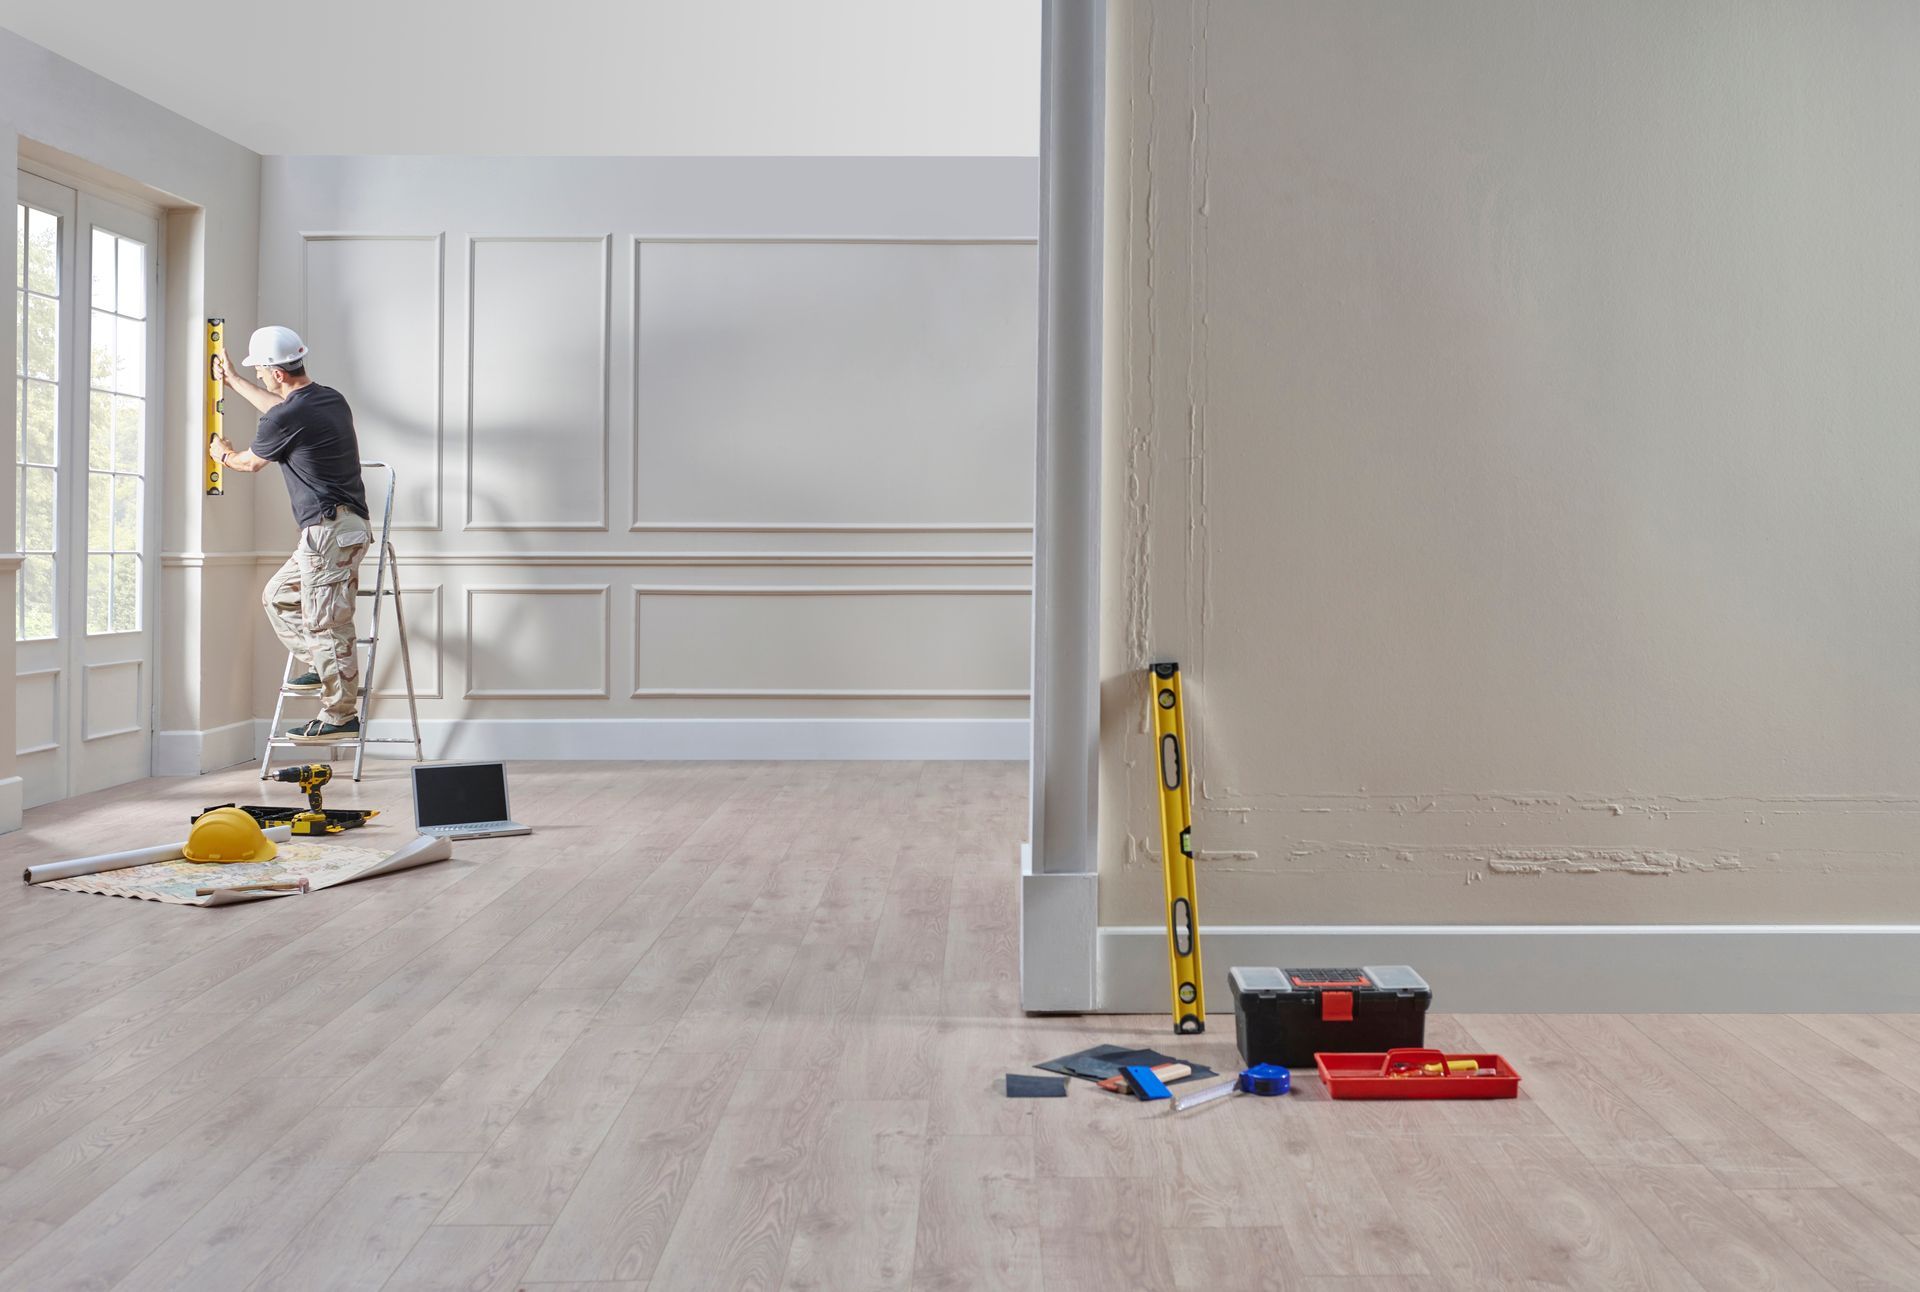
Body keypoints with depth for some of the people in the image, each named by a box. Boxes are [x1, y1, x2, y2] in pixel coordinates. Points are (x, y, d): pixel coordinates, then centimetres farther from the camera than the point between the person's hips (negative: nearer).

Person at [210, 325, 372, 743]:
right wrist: (233, 381, 46)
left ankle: (341, 716, 0)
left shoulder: (286, 420, -14)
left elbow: (250, 461, 7)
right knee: (278, 595, 21)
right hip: (347, 525, 10)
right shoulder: (331, 399, 12)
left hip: (329, 529, -10)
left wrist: (224, 454, 30)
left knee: (326, 623, -4)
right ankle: (321, 667, 20)